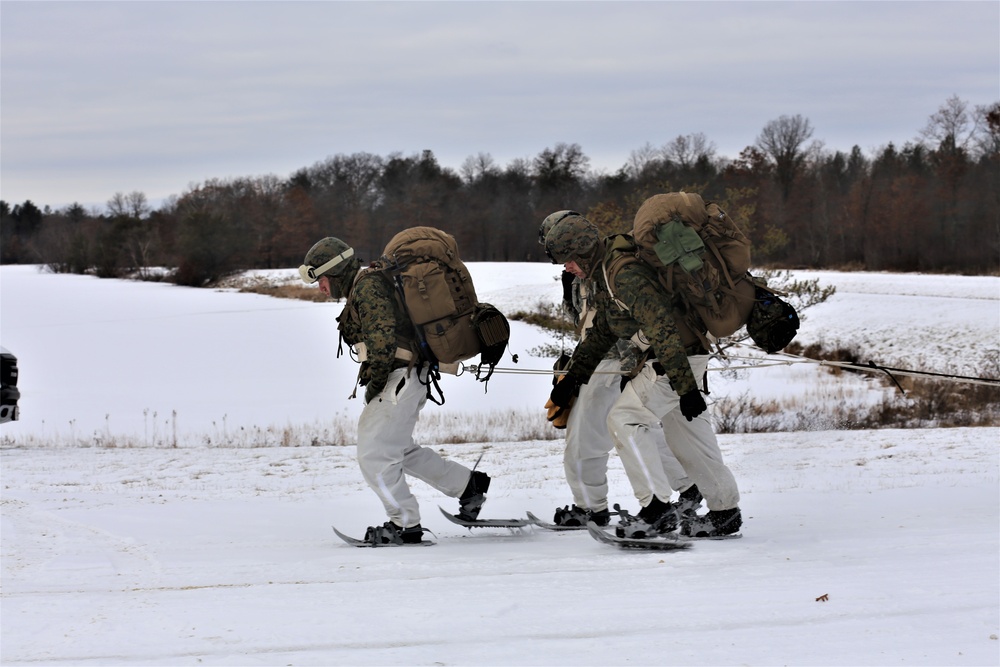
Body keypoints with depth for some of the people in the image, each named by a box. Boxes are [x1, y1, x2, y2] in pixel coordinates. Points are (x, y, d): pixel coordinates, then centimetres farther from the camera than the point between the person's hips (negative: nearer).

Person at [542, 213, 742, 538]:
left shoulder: (626, 277, -24)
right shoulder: (604, 276, 11)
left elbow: (662, 328, -28)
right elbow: (601, 334, 25)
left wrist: (685, 387, -30)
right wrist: (572, 377, 24)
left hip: (680, 358, -11)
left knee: (623, 419, -13)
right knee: (684, 431, 17)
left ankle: (658, 507, -12)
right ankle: (725, 512, 25)